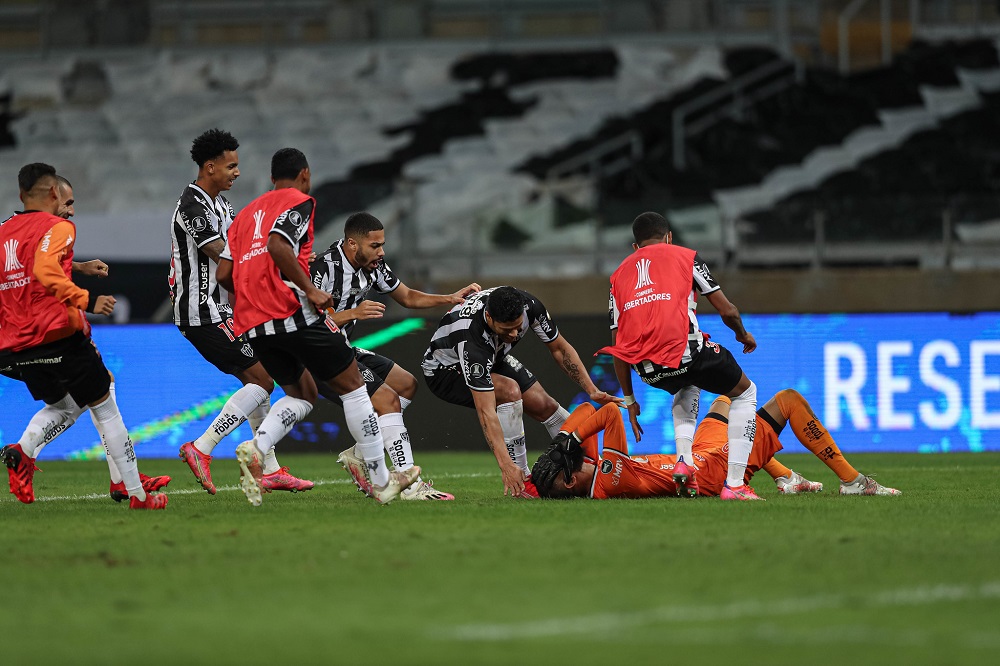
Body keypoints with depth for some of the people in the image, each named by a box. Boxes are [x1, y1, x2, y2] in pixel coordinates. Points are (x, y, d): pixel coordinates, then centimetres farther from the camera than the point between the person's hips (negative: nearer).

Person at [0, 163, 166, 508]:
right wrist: (87, 300, -25)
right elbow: (45, 271, -24)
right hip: (59, 335, -6)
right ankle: (137, 494, 5)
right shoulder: (58, 227, -6)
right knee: (105, 409, 5)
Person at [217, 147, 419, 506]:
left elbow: (223, 274, 13)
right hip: (292, 313, -7)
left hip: (252, 325, 7)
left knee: (302, 395, 19)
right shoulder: (299, 202, 0)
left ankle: (255, 448, -9)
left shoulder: (246, 213, 22)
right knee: (352, 385, 5)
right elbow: (278, 244, -20)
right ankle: (379, 480, 6)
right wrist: (309, 289, -16)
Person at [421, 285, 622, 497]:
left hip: (493, 358, 6)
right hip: (444, 368, -6)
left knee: (544, 405, -2)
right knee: (510, 390, -31)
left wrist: (592, 391, -16)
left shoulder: (529, 306, -28)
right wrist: (506, 465, -49)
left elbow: (559, 349, -9)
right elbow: (486, 412, -45)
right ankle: (522, 477, -23)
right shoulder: (470, 338, -44)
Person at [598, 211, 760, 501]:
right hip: (685, 352, -5)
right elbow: (727, 311, 11)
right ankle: (734, 485, 7)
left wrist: (629, 400, 28)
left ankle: (684, 462, 15)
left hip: (647, 368, 5)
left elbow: (618, 347, 22)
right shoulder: (685, 257, 14)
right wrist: (743, 335, 33)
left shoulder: (619, 275, 24)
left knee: (687, 389, 40)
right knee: (745, 392, 21)